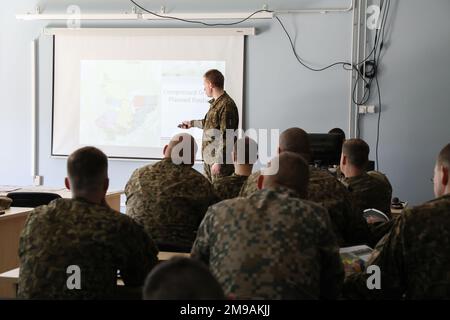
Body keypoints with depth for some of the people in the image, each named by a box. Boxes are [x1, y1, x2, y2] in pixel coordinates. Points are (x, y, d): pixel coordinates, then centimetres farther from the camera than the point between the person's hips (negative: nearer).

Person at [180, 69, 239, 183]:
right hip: (208, 159, 10)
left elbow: (225, 137, -21)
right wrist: (192, 123, 45)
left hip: (220, 160, -10)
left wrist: (219, 161, -22)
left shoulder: (226, 105, -17)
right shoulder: (215, 103, 13)